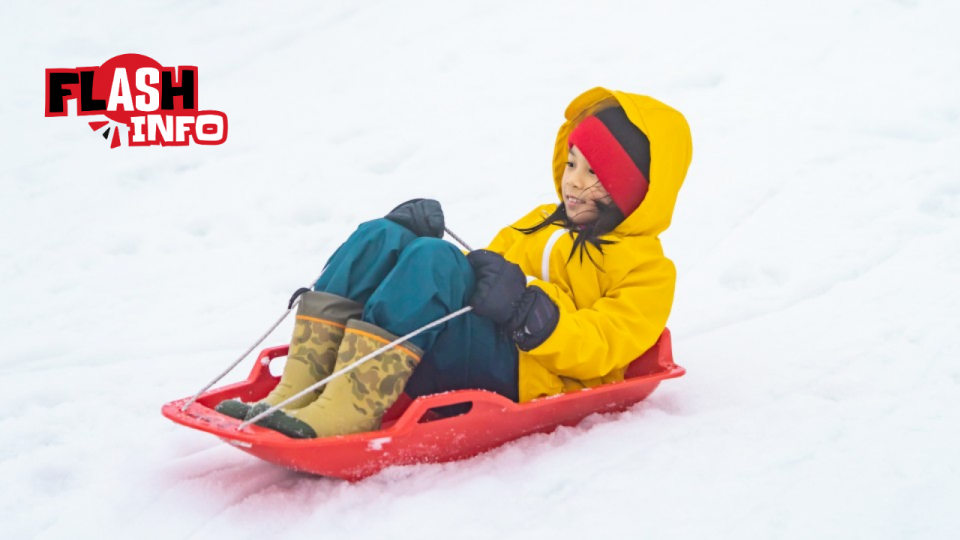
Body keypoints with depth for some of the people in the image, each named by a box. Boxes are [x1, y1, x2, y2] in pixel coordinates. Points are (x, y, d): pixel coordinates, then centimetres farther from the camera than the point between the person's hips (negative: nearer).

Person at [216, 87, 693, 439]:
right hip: (437, 364, 7)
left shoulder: (647, 269, 9)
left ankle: (347, 409, -41)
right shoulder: (541, 223, 31)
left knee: (432, 258, -30)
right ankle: (296, 392, -28)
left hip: (521, 379, -7)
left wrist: (528, 311, -22)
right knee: (381, 237, -15)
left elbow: (600, 350, -7)